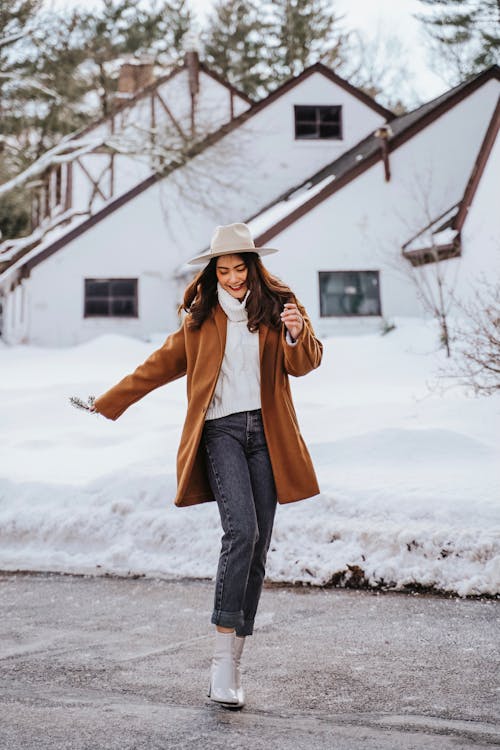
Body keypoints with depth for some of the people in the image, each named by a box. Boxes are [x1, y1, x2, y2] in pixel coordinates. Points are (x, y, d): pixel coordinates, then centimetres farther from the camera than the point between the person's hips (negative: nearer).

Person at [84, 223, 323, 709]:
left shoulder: (278, 305, 9)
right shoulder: (202, 316, 12)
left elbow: (304, 363, -3)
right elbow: (161, 365, 21)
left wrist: (297, 333, -25)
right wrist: (108, 404, 25)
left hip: (266, 434, 1)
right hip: (221, 431, -1)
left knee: (257, 548, 0)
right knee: (241, 531, -22)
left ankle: (233, 665, 7)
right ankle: (223, 657, -21)